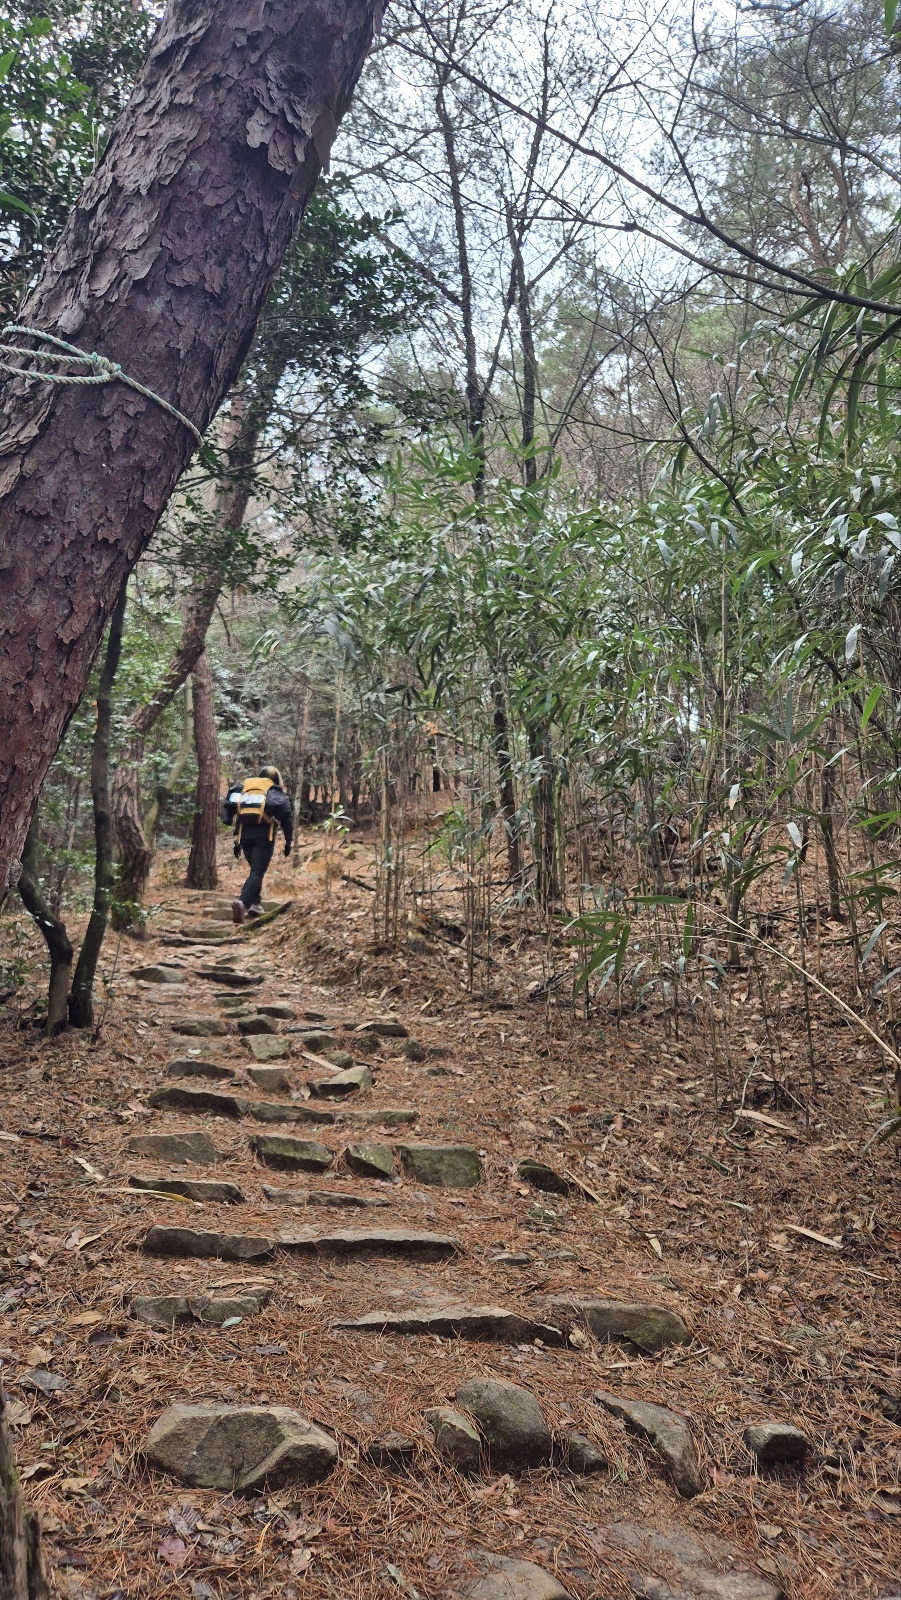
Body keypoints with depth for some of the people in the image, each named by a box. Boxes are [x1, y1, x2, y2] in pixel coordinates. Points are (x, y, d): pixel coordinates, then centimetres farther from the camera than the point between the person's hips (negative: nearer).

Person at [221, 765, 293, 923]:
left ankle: (255, 904, 17)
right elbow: (287, 818, 5)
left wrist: (237, 841, 23)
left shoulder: (245, 789, 23)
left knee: (255, 870, 23)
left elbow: (238, 816, 20)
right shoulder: (277, 792, 13)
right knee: (257, 873, -9)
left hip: (245, 835, 4)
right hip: (264, 835, -4)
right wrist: (288, 841, 8)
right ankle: (242, 902, -30)